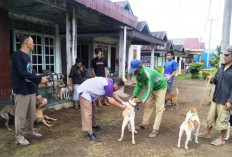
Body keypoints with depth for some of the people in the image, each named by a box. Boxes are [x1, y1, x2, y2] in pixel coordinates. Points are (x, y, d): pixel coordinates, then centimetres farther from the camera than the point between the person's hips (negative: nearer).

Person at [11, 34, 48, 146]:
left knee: (31, 113, 15)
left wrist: (39, 80, 2)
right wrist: (39, 79, -18)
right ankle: (19, 136, 13)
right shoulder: (18, 55, -12)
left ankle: (29, 131, 29)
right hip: (22, 90, -8)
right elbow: (22, 73, -20)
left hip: (30, 89, 8)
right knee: (21, 115, 1)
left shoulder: (27, 56, 15)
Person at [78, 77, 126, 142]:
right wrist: (121, 106, -8)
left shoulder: (110, 82, 4)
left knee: (92, 110, 22)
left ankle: (94, 125, 38)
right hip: (85, 92, -11)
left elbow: (113, 94, 17)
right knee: (88, 112, -12)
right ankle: (90, 133, -9)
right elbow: (111, 101, -20)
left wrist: (122, 102, 13)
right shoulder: (109, 85, -25)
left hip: (88, 91, 11)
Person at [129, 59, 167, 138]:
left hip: (160, 88, -8)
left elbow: (149, 90, -35)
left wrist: (141, 101, -34)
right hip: (152, 88, 8)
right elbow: (139, 86, -5)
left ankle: (155, 130, -9)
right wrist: (134, 96, -17)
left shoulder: (148, 74, -39)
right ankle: (144, 124, 19)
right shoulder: (138, 74, -14)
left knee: (159, 108, -9)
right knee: (148, 105, 9)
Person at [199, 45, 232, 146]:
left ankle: (221, 139, 23)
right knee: (211, 116, 17)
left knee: (222, 120, 6)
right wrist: (213, 79, -3)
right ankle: (207, 133, 33)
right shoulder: (223, 67, 10)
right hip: (216, 97, 7)